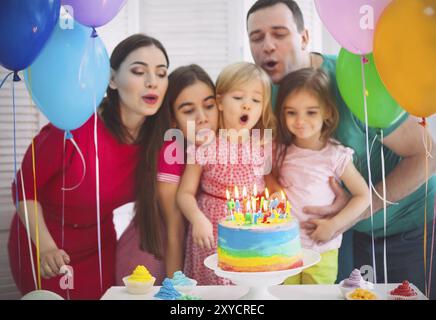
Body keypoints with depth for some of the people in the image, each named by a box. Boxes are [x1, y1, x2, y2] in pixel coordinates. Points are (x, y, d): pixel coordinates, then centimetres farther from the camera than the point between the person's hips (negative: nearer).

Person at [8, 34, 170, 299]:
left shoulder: (157, 136, -15)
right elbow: (25, 188, -17)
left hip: (100, 246, 4)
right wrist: (47, 248, -28)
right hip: (43, 248, -4)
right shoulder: (74, 128, -29)